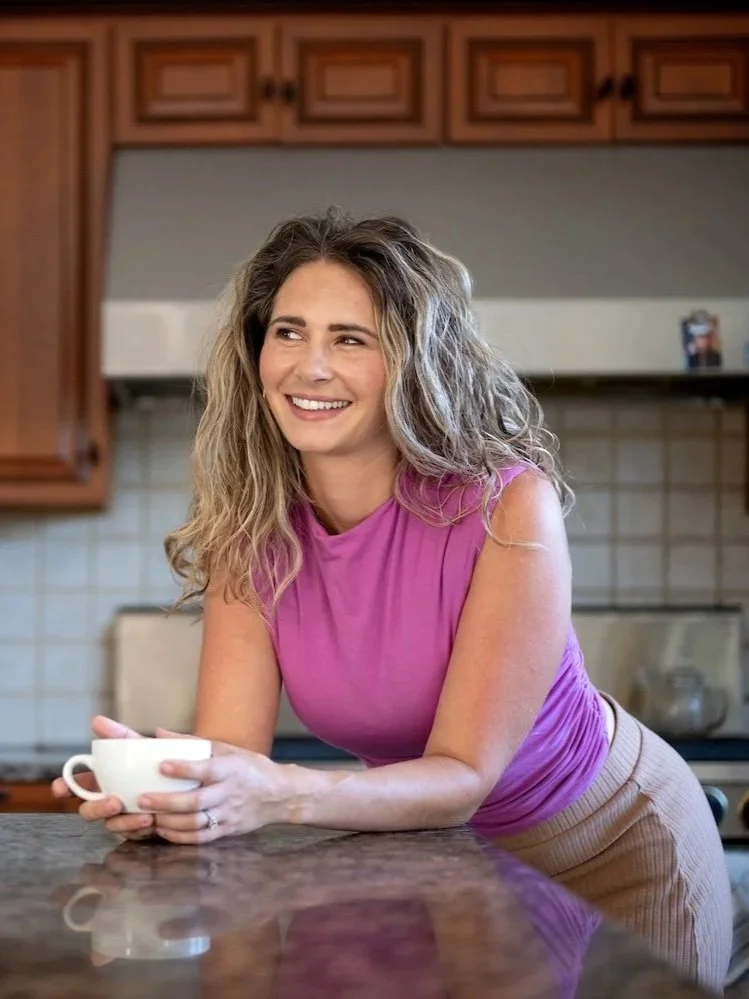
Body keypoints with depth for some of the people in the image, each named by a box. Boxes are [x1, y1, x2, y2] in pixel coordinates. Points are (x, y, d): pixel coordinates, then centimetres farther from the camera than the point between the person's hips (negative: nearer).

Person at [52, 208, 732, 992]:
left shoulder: (507, 505, -29)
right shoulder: (251, 532, -14)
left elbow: (463, 776, -31)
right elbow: (230, 751, -21)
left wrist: (284, 796, -48)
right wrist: (158, 780, -44)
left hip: (613, 857, -3)